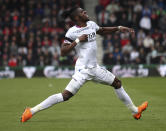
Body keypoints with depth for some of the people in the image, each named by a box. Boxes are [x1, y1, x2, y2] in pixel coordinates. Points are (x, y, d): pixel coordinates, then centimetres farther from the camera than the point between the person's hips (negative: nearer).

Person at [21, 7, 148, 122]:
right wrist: (77, 40, -21)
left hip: (95, 68, 8)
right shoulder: (72, 32, -12)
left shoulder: (91, 24, 8)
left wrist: (118, 28, 21)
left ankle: (135, 110, 30)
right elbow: (63, 52, -14)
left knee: (117, 83, 15)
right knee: (66, 95, -15)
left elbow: (102, 31, 30)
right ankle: (32, 111, -13)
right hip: (83, 70, -8)